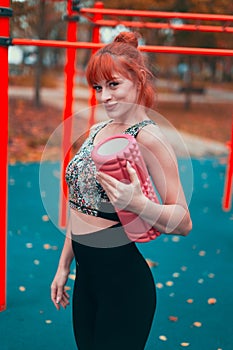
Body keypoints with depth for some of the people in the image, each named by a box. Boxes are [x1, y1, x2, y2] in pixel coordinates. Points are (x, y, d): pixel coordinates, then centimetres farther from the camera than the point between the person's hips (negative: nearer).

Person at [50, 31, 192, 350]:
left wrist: (137, 203, -35)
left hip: (123, 279, -7)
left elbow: (184, 222, -17)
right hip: (86, 275, 7)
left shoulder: (147, 137, -16)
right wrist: (64, 266, 16)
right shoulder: (98, 130, 6)